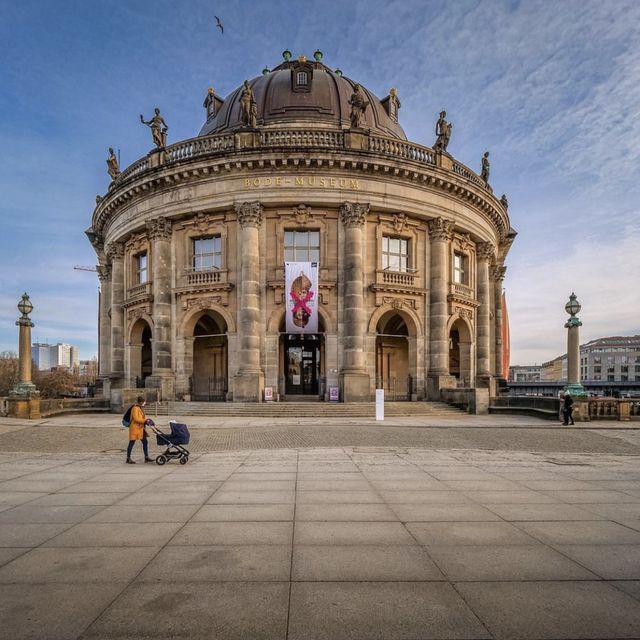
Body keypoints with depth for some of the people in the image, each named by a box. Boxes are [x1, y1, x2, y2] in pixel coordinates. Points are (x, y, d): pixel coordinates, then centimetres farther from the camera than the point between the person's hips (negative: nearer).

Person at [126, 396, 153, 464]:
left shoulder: (141, 408, 15)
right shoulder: (135, 408, -15)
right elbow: (136, 419, -23)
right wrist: (145, 420, -24)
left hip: (140, 428, 9)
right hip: (135, 428, -9)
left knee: (145, 442, 7)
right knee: (131, 443, 0)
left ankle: (146, 457, 13)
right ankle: (128, 459, 9)